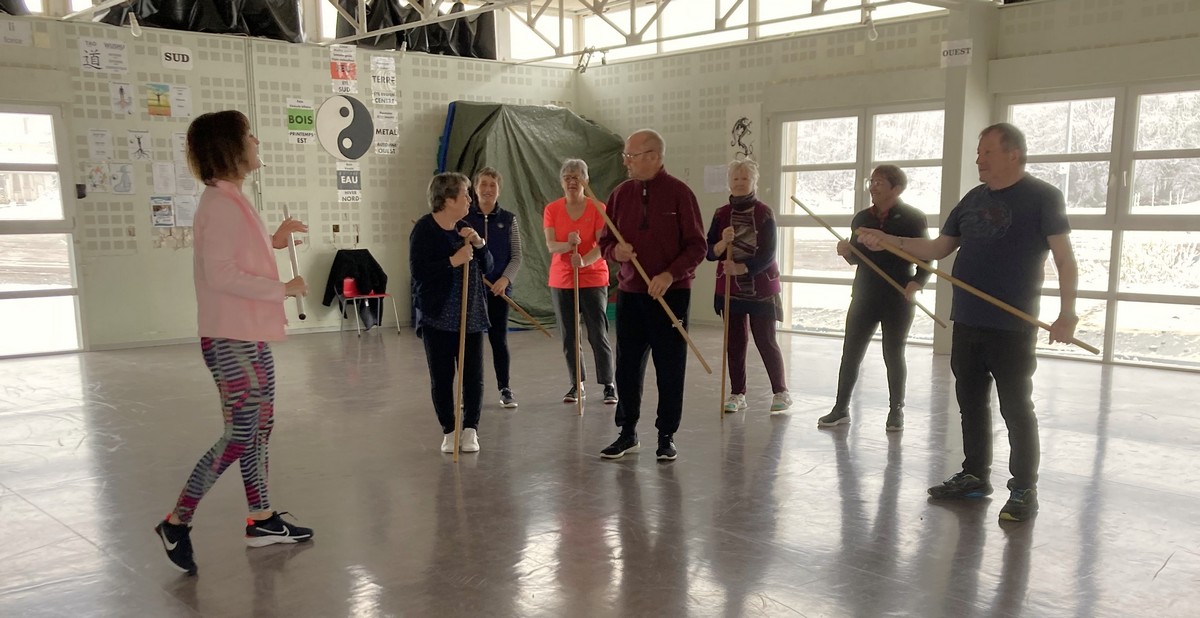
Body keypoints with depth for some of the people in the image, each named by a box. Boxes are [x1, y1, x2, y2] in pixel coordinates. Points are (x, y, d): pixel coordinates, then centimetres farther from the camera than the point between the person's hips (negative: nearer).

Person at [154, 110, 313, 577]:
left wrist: (274, 241, 10)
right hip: (231, 340, -10)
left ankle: (261, 519, 24)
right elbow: (220, 273, -25)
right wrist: (283, 288, -19)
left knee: (259, 427, 14)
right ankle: (177, 522, 8)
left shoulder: (231, 200, 14)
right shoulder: (220, 203, -17)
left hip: (249, 337, 10)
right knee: (240, 434, -5)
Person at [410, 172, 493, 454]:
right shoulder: (424, 230, -9)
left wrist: (478, 244, -8)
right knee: (442, 376, 3)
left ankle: (470, 428, 14)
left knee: (473, 375, 3)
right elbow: (418, 271, -18)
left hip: (471, 315, 5)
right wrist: (453, 261, -23)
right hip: (438, 316, -5)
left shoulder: (464, 229, 9)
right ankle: (449, 430, 16)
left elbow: (487, 267, 9)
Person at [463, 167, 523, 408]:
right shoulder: (465, 218, 1)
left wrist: (505, 279, -12)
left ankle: (505, 389, 15)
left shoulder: (508, 219, 3)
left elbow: (517, 256, 2)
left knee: (499, 338, 5)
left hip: (499, 288, 0)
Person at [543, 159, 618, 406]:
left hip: (593, 279, -3)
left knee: (598, 335, -3)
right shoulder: (552, 210, 2)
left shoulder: (597, 209, -4)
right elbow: (550, 245, -8)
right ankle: (577, 385, 20)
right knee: (568, 337, 7)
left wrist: (584, 260, -31)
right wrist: (568, 244, -29)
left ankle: (609, 385, 7)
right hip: (561, 281, 3)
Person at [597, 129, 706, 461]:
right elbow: (605, 241, 13)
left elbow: (697, 246, -7)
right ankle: (627, 433, 22)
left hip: (671, 294, -4)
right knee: (627, 366, 9)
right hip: (629, 293, 4)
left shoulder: (679, 193, -6)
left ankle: (667, 436, 16)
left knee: (670, 368, 4)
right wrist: (615, 251, -10)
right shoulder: (621, 193, 6)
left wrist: (670, 275, -20)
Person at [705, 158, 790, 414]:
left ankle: (781, 392, 14)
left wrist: (741, 268, -25)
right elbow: (709, 253, -2)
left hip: (761, 288, -3)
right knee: (735, 342, 7)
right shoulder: (721, 214, 3)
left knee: (766, 341, 1)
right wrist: (723, 242, -22)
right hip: (730, 288, 3)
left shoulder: (765, 213, -6)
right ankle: (737, 393, 15)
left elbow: (767, 255, -12)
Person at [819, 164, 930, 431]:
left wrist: (917, 282, -21)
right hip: (865, 296, 4)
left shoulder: (913, 218, -7)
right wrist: (846, 252, -7)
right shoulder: (861, 218, 6)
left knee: (893, 355, 5)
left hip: (898, 299, -4)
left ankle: (896, 411, 20)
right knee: (850, 353, 3)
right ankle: (841, 408, 13)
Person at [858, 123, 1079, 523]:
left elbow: (1065, 258, -10)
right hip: (966, 323, 7)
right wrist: (888, 241, 3)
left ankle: (1024, 491, 12)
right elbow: (938, 249, 15)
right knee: (971, 403, 14)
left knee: (1016, 408, 1)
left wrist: (1067, 313, -20)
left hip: (1012, 326, -6)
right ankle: (975, 477, 27)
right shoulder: (974, 199, 13)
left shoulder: (1042, 197, -6)